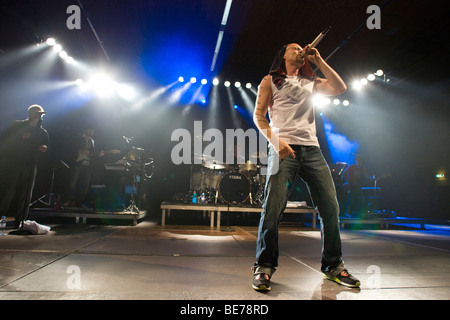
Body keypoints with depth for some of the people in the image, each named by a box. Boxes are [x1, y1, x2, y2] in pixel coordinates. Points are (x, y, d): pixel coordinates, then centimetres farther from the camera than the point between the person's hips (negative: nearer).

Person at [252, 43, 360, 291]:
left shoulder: (310, 82, 28)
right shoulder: (270, 80, 16)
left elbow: (340, 88, 15)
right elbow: (258, 115, 6)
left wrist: (318, 60, 18)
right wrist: (275, 140, -12)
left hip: (311, 148, 4)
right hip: (284, 149, -4)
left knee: (330, 207, -1)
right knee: (273, 208, -15)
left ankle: (333, 265, 16)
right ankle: (264, 266, 0)